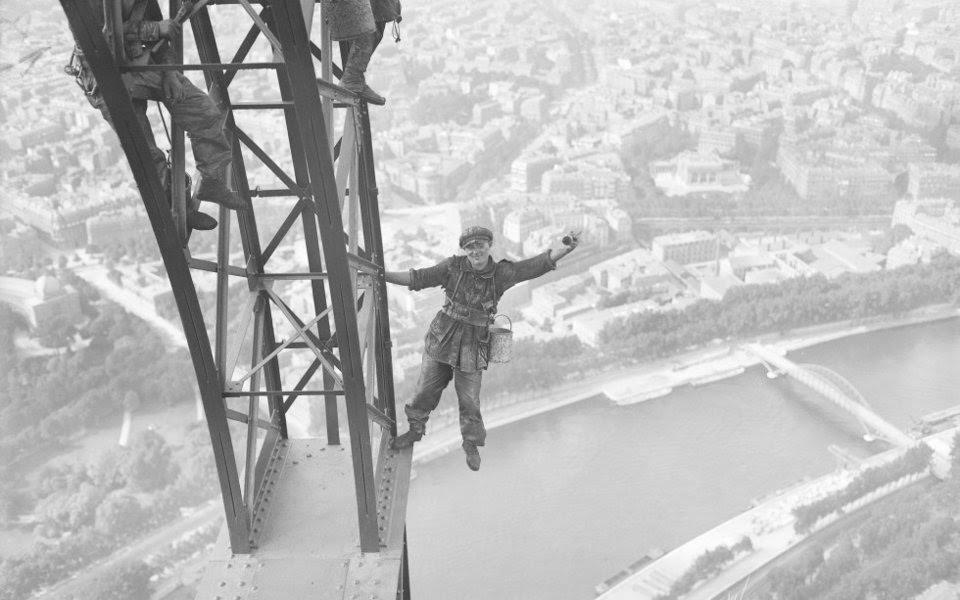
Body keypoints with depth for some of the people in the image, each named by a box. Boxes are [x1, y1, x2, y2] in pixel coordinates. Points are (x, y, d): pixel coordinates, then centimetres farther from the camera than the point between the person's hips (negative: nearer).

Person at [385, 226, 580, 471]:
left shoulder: (501, 273, -9)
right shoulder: (453, 267, -8)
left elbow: (539, 264, -13)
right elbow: (418, 278, -5)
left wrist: (565, 246, -26)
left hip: (472, 349, -1)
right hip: (441, 341, 1)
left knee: (469, 401, 7)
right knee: (425, 391, 13)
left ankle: (471, 444, 33)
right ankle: (415, 430, 40)